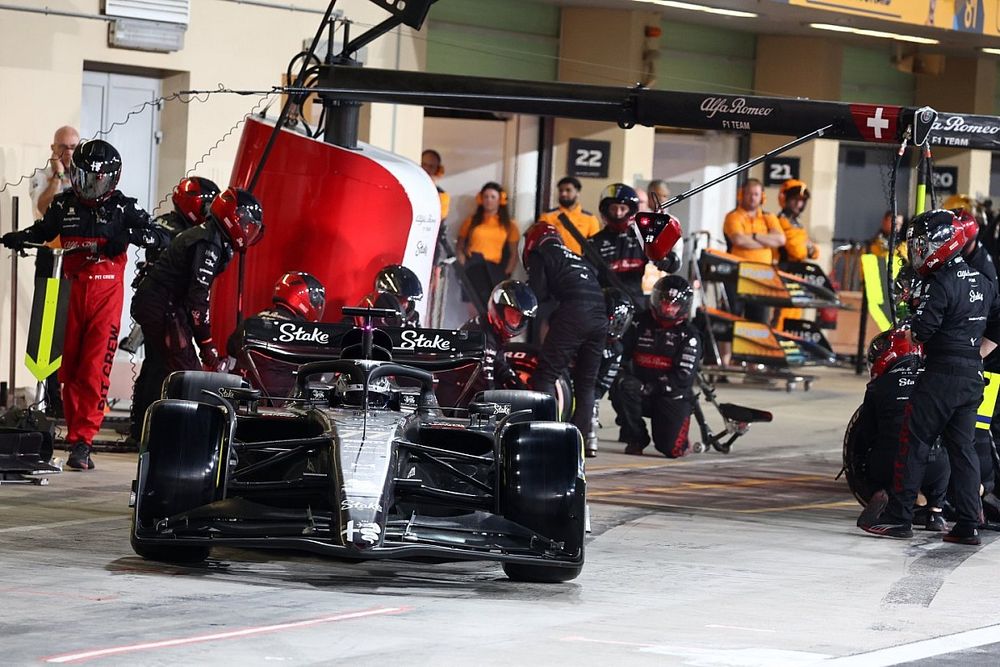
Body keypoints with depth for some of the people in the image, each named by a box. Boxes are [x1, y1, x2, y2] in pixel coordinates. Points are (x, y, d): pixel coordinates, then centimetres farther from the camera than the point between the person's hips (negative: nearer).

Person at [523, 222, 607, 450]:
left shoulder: (540, 254, 13)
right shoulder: (579, 258, 33)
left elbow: (536, 293, 1)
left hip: (574, 313, -7)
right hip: (601, 318, 7)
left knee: (546, 374, -6)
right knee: (586, 382, 13)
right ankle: (582, 437, 8)